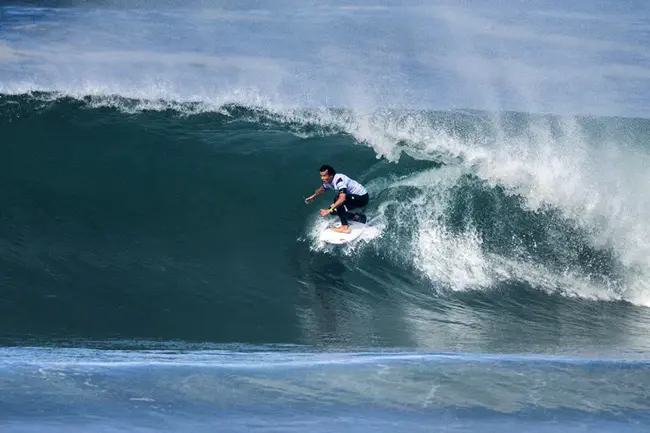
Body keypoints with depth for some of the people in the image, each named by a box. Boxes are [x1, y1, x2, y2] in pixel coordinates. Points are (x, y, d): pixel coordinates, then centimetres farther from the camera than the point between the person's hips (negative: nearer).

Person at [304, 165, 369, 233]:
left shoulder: (338, 180, -30)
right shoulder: (328, 181, -3)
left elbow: (342, 198, -43)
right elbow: (323, 188, 23)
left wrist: (329, 210, -44)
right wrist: (312, 197, 19)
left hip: (362, 197, -9)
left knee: (337, 199, -29)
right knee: (334, 209, 5)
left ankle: (345, 227, -26)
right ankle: (357, 217, 15)